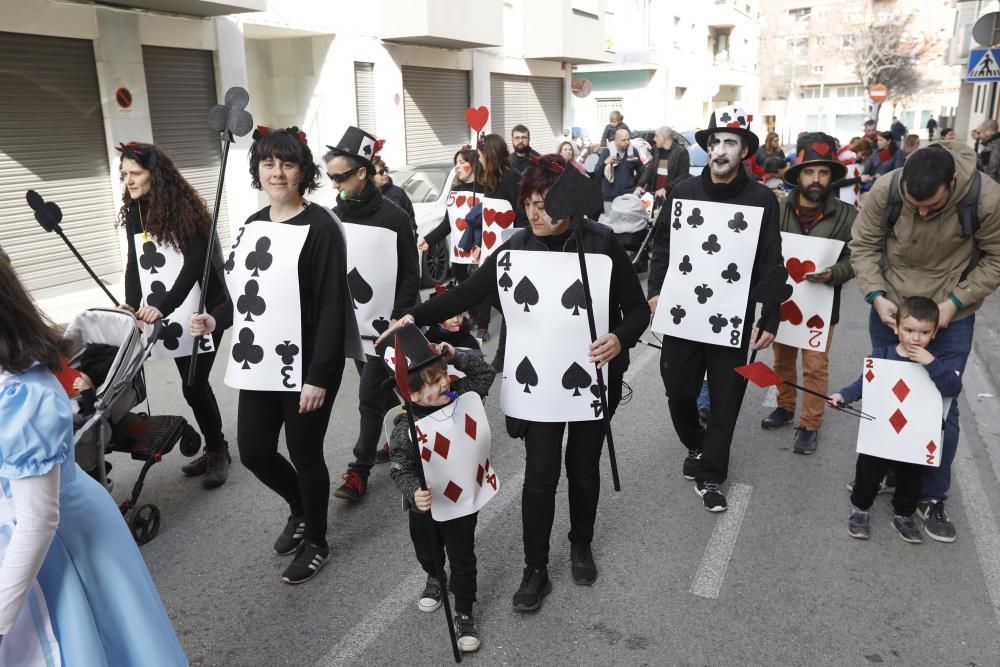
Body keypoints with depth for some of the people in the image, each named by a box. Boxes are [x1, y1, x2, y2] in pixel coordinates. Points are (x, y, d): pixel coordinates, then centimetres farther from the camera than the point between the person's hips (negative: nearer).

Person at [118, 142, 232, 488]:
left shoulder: (186, 208, -15)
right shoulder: (134, 211, 5)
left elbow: (194, 263, -22)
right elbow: (134, 262, 6)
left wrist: (163, 305, -31)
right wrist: (132, 304, -10)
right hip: (171, 313, 6)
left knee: (193, 385, -6)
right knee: (193, 383, 11)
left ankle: (217, 451, 12)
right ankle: (215, 448, 25)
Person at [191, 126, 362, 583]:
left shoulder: (320, 227, -13)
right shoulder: (251, 225, 10)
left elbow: (331, 306, -17)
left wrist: (319, 375, -20)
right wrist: (215, 318, -1)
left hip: (306, 367, -7)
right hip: (258, 363, 7)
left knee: (304, 454, 7)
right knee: (254, 452, 13)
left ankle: (316, 542, 30)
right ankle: (300, 509, 43)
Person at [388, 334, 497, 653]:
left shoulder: (460, 396, -14)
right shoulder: (405, 430, -25)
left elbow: (486, 373, -4)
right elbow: (401, 470, -22)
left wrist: (455, 356, -17)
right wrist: (414, 493, -42)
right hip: (426, 507, -1)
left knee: (463, 560, 12)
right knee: (427, 553, 27)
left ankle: (464, 613, 33)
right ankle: (435, 579, 61)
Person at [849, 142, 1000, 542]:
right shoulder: (885, 191, -20)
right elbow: (863, 246, -8)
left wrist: (954, 303, -18)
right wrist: (876, 295, -20)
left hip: (952, 316, -1)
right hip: (890, 308, 1)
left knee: (941, 408, 2)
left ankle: (932, 497, 20)